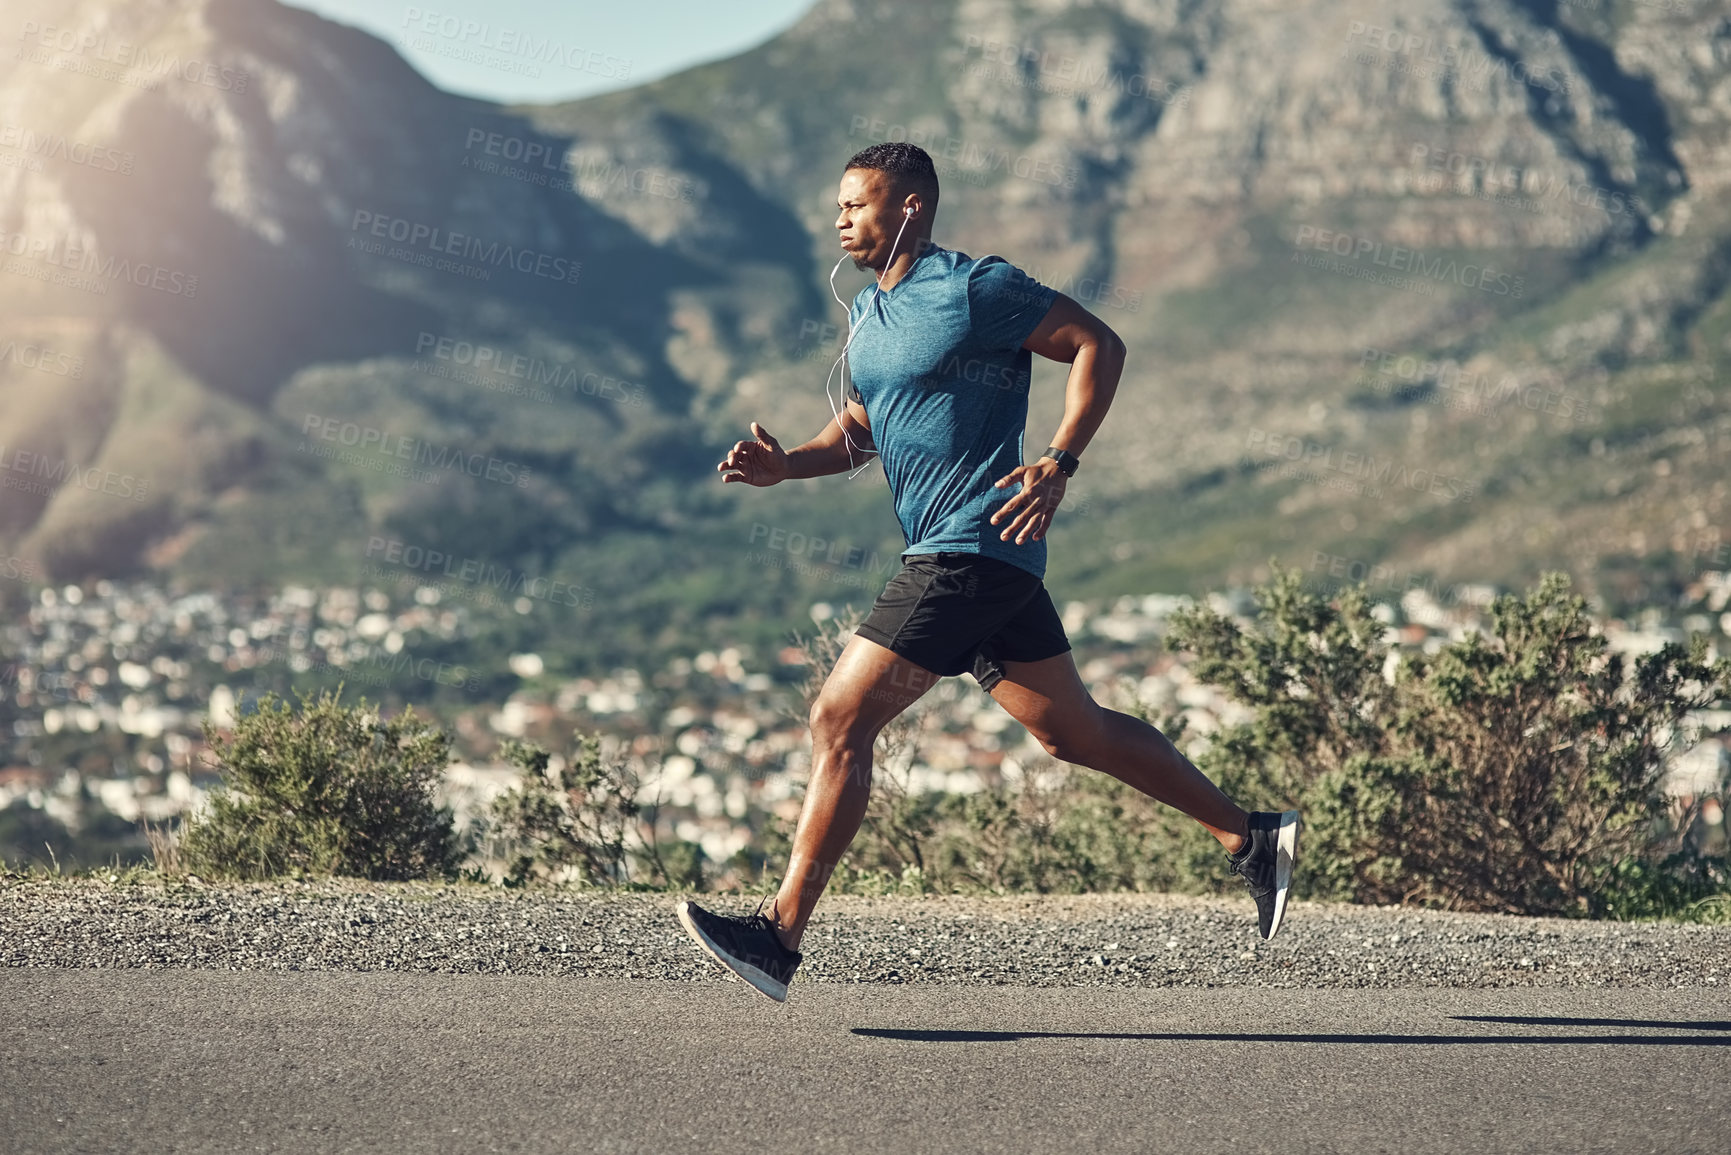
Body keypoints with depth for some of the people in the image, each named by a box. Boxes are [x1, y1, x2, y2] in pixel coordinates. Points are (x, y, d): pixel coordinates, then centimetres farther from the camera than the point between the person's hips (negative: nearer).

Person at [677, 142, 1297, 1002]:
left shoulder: (974, 288, -10)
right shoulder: (867, 310, 16)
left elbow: (1098, 344, -8)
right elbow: (862, 427, 24)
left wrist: (1058, 465, -16)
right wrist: (787, 464, 4)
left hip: (973, 550, -9)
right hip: (959, 556, 9)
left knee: (838, 720, -13)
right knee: (1073, 731, 14)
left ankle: (779, 937, -11)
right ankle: (1252, 840, 24)